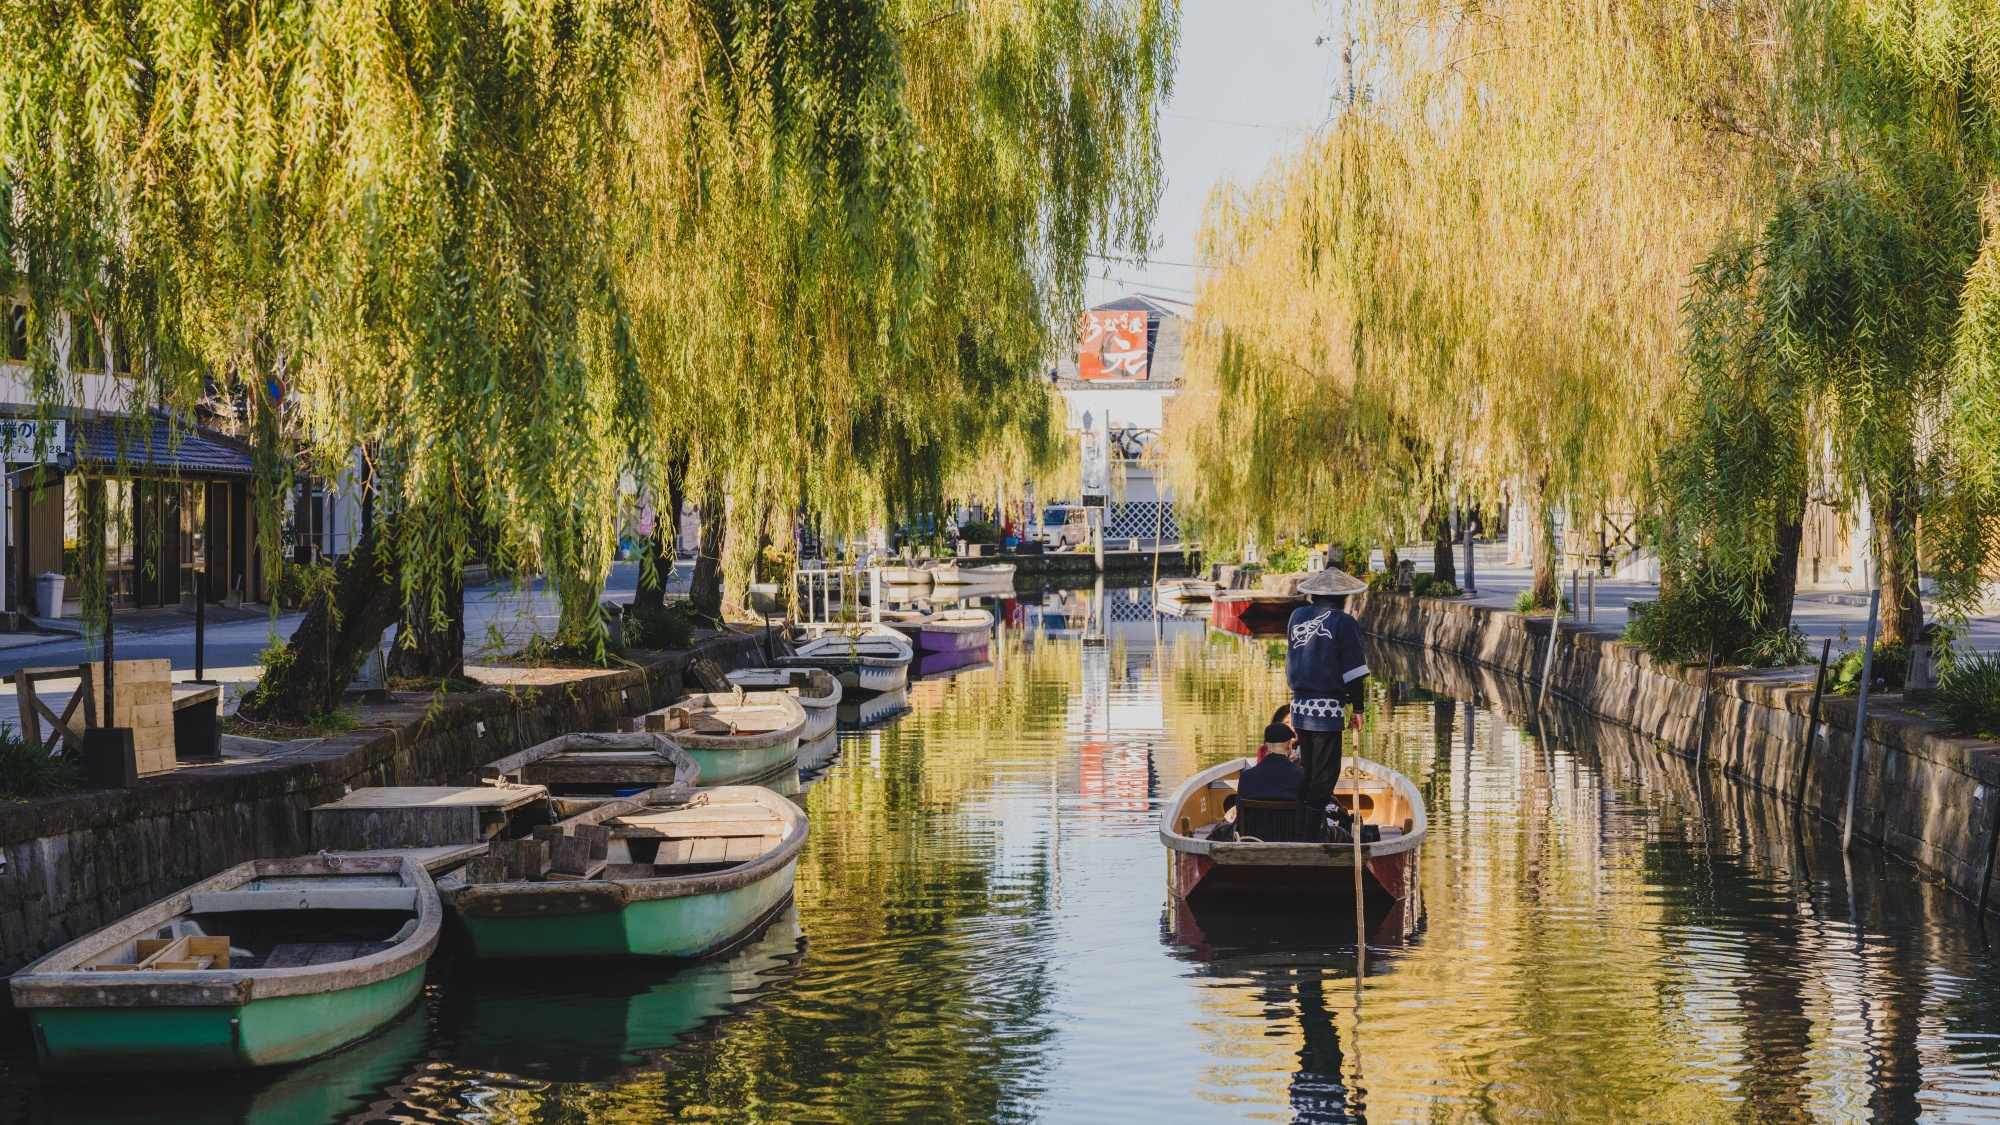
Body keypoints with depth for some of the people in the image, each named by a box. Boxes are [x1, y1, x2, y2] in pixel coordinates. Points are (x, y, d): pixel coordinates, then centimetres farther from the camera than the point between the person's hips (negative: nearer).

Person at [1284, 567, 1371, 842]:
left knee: (1307, 770, 16)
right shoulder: (1343, 623, -7)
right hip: (1328, 708, -6)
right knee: (1324, 775, -2)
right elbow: (1354, 671, -7)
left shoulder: (1297, 616, 9)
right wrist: (1358, 708, 1)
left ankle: (1302, 831, 19)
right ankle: (1311, 835, -4)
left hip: (1299, 704, 6)